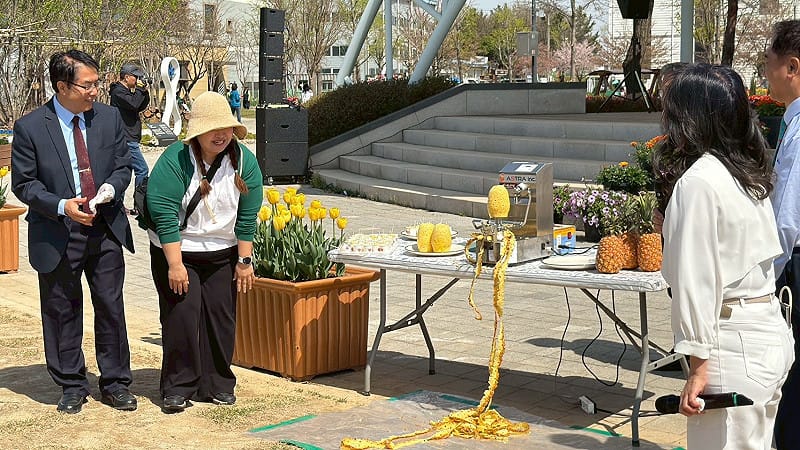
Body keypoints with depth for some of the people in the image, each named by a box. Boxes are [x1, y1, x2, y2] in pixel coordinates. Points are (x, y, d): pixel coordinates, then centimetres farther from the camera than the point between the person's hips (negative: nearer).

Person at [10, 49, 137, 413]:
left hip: (106, 231, 3)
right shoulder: (30, 127, -8)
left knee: (111, 307, 8)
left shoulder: (109, 118, 2)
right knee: (62, 312, 8)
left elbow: (123, 166, 8)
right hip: (57, 236, -2)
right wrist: (61, 206, -20)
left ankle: (115, 383, 22)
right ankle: (71, 386, 24)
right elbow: (23, 183, -6)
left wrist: (110, 188, -14)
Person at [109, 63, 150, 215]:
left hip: (129, 138, 11)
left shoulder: (126, 91, 19)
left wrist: (145, 91, 7)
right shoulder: (118, 91, -11)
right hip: (127, 139, -11)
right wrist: (140, 89, -13)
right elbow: (133, 104, -26)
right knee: (142, 169, -10)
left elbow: (142, 106, 21)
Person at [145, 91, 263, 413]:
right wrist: (175, 265, -21)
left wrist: (245, 261, -2)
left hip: (223, 254, 4)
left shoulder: (244, 160, -6)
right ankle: (178, 388, 4)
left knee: (221, 317, 3)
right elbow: (164, 216, -19)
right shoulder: (174, 160, -18)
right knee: (181, 316, -8)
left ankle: (217, 385, 16)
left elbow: (247, 216, -2)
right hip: (177, 253, -3)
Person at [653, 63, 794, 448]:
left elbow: (697, 280, -18)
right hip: (772, 333, 9)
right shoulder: (748, 175, 12)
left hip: (734, 343, -9)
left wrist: (698, 365, -16)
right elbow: (768, 254, 13)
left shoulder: (697, 181, -15)